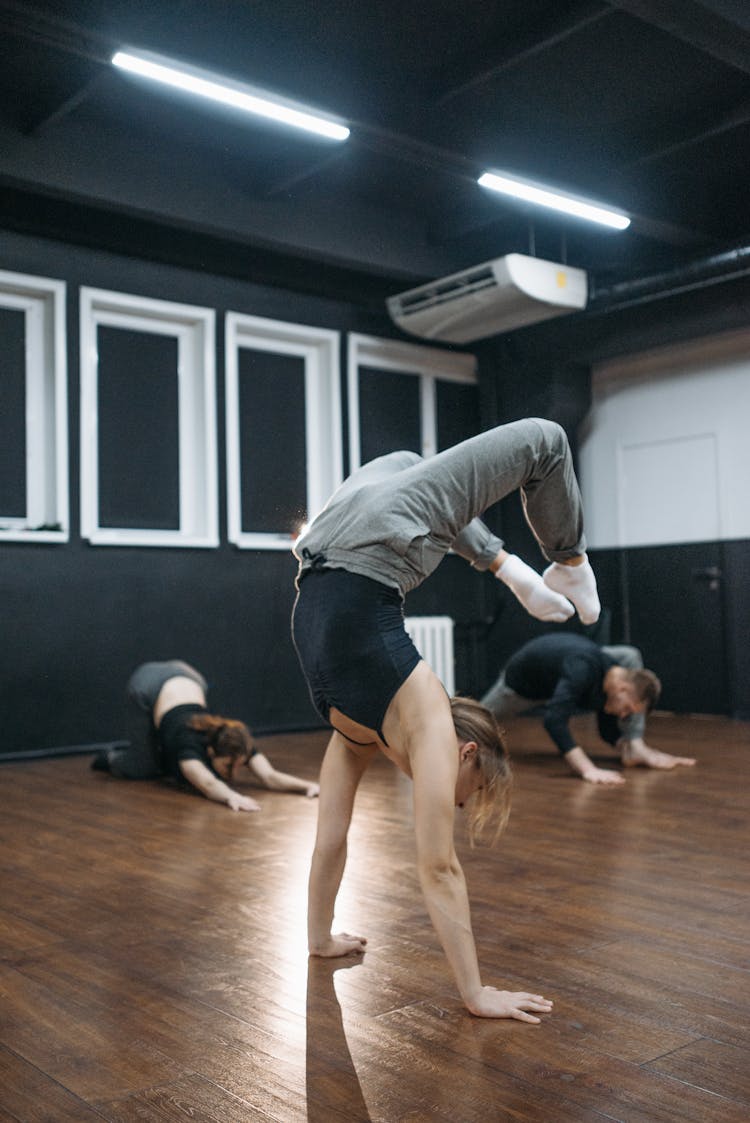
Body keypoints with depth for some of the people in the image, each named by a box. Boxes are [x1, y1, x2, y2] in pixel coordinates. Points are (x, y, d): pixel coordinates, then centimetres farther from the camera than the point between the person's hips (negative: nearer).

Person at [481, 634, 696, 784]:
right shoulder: (583, 670, -45)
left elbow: (608, 730, -5)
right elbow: (554, 719, -58)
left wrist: (636, 749, -21)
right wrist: (587, 769, -63)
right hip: (523, 681, -4)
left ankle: (636, 747, -19)